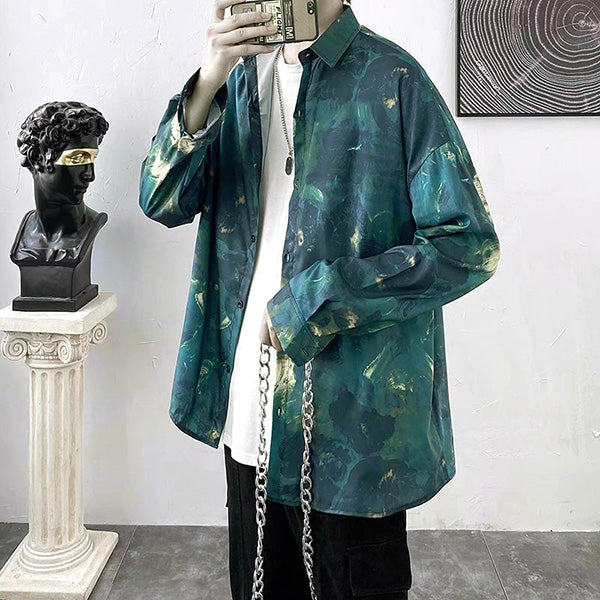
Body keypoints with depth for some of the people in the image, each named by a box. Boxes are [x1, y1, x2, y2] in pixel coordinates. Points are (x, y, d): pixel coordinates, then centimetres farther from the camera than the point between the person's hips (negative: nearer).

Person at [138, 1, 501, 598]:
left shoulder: (393, 80, -10)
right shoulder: (241, 76, 8)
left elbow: (470, 246, -16)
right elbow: (162, 202, -1)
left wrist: (307, 307, -17)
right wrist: (206, 85, -16)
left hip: (352, 421, -5)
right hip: (249, 411, 5)